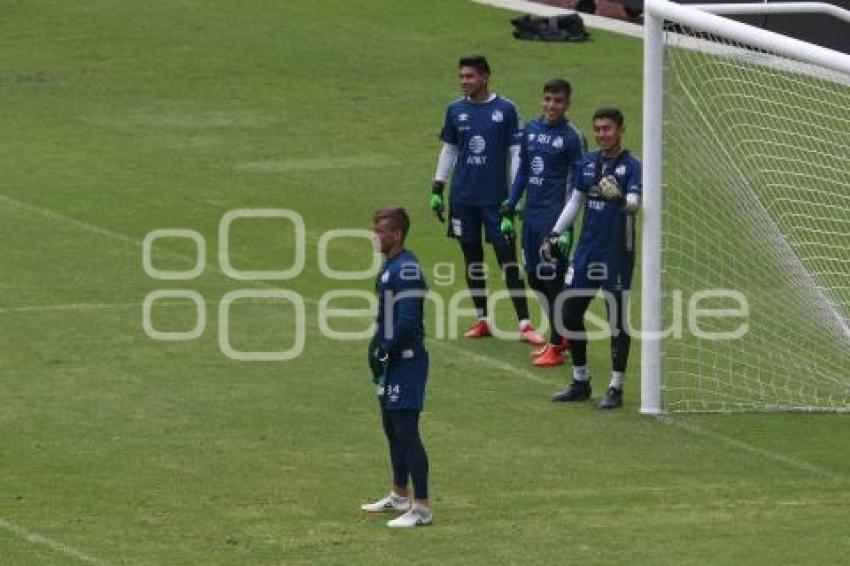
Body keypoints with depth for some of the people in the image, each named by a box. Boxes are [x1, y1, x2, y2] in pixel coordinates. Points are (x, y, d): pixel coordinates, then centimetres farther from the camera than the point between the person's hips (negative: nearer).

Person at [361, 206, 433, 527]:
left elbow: (407, 321, -24)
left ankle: (422, 508, -8)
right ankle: (399, 496, 33)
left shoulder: (406, 269, -19)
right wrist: (377, 346, 15)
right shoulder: (390, 266, 13)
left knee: (406, 432, -10)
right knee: (392, 429, 20)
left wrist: (386, 353, -17)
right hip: (391, 361, 11)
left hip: (406, 360, -11)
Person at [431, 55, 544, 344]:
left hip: (496, 198, -3)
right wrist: (437, 189, 10)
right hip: (463, 198, 3)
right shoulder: (456, 111, 6)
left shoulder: (505, 110, -3)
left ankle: (524, 324, -4)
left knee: (508, 259, -4)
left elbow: (515, 153, -1)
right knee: (473, 257, 9)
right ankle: (482, 320, 18)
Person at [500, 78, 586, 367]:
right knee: (535, 278, 11)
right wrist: (510, 208, 15)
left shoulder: (572, 137, -9)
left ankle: (556, 347, 3)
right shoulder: (531, 129, 10)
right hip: (532, 213, 7)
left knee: (553, 278, -5)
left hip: (555, 217, -7)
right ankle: (561, 334, 25)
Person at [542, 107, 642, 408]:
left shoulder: (631, 166, -9)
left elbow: (634, 205, -22)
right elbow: (575, 201, 19)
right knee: (570, 312, 8)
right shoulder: (588, 163, 8)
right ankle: (580, 381, 22)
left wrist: (621, 200, -44)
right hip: (587, 250, 6)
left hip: (618, 254, -6)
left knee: (617, 318, -1)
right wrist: (555, 235, 13)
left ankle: (616, 388, 8)